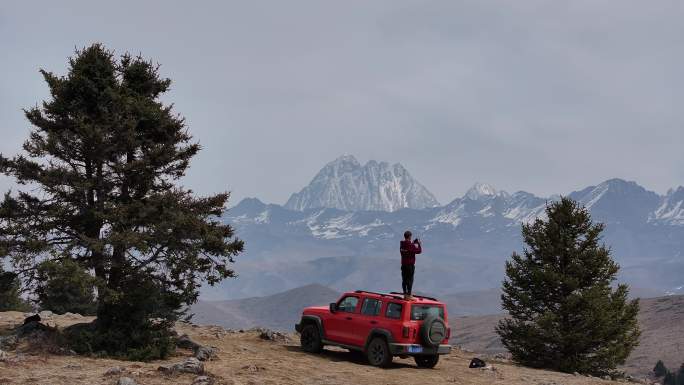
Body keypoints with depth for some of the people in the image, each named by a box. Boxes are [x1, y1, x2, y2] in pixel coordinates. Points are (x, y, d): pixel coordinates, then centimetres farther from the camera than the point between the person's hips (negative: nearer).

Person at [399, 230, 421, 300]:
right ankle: (409, 295, 2)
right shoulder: (411, 245, -19)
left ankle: (405, 294, 20)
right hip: (410, 265, -7)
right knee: (410, 280, 0)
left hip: (403, 265, 7)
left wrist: (413, 243, 17)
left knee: (404, 280, 12)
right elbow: (419, 251, -12)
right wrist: (419, 244, 2)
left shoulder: (402, 244, 2)